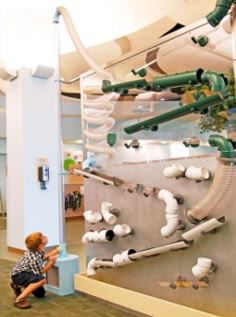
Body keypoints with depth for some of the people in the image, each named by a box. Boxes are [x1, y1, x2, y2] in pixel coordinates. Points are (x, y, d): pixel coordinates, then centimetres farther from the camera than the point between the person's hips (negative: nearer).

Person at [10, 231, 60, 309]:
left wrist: (56, 251, 0)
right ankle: (19, 299, -27)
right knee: (42, 280, -35)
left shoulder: (37, 250, -9)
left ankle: (17, 286, 32)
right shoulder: (34, 258, -33)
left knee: (41, 294, 18)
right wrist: (51, 261, -21)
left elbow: (44, 256, 12)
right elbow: (41, 272, -22)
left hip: (25, 273, 10)